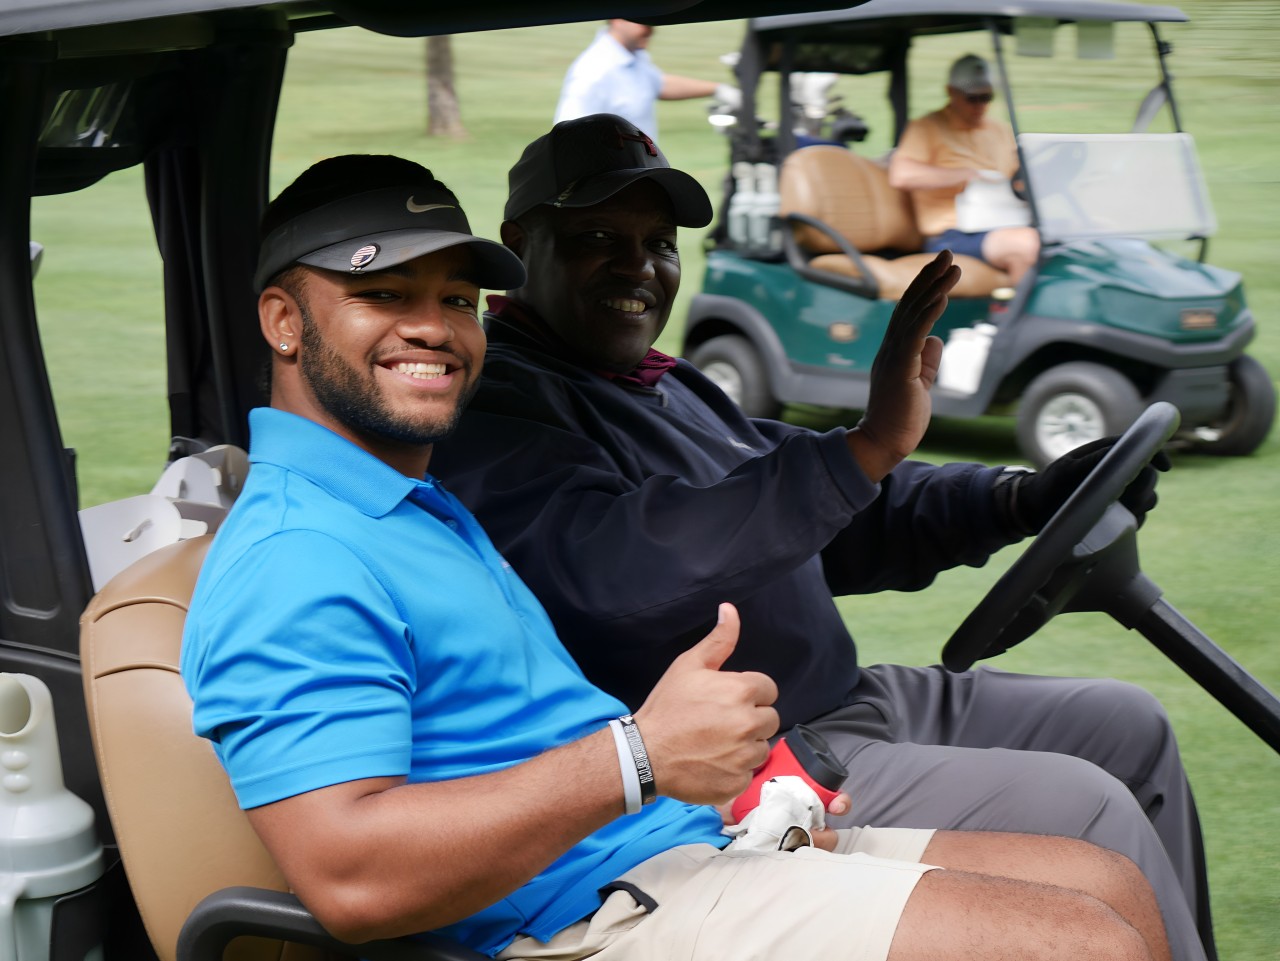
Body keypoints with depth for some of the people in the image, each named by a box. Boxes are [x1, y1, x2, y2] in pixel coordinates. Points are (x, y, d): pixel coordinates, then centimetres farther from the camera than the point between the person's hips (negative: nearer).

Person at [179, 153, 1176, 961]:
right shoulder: (293, 560, -14)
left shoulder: (428, 506, 22)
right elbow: (348, 878, -26)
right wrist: (640, 757, -24)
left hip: (700, 838, 11)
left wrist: (734, 763, 9)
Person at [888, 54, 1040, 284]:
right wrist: (969, 174, -11)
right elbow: (901, 175, -13)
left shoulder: (1002, 132, 26)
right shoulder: (927, 128, 5)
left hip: (1003, 227, 6)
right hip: (952, 237, -6)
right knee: (1026, 243, -35)